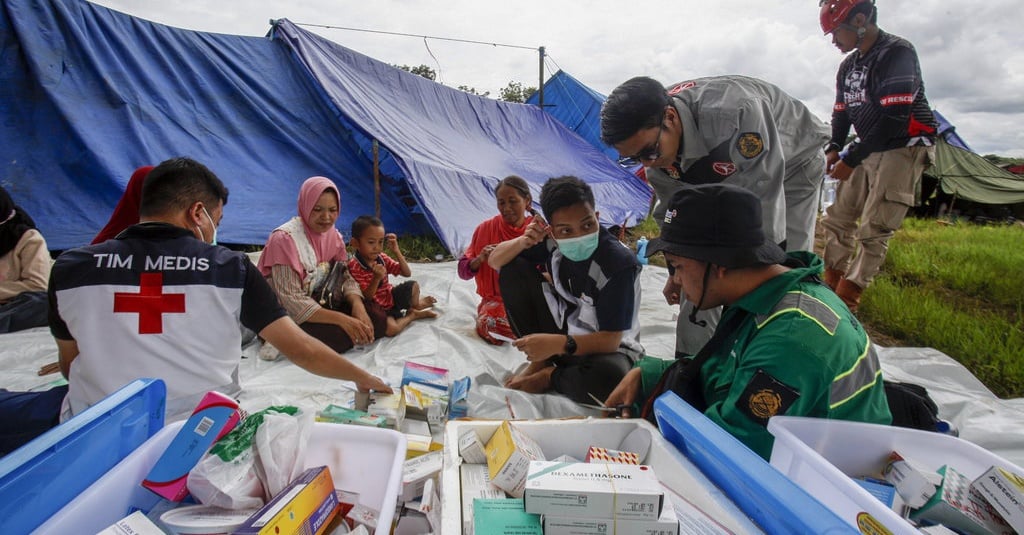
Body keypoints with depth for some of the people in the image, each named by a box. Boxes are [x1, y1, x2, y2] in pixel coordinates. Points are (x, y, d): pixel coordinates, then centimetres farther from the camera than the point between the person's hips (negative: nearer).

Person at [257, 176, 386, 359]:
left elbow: (346, 276, 1)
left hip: (320, 305, 8)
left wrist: (357, 305, -23)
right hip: (287, 318, -8)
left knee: (376, 317, -14)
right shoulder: (285, 238, -20)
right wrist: (341, 319, -32)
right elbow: (292, 300, -24)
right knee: (340, 333, -33)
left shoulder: (333, 235, 3)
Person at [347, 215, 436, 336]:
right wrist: (377, 278, -40)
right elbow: (365, 298, -24)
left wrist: (397, 252, -17)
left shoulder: (381, 258, -4)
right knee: (391, 328, -32)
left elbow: (407, 273, -4)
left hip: (391, 298, 7)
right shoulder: (354, 267, -23)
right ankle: (412, 315, -3)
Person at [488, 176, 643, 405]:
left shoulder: (620, 262, -27)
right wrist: (523, 242, -23)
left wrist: (558, 344, -41)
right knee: (512, 269, -11)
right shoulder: (553, 242, -13)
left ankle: (549, 378, -4)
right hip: (560, 330, 5)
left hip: (600, 348, -4)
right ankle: (540, 362, 0)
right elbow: (495, 260, -2)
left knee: (609, 376, -41)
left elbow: (609, 340, -27)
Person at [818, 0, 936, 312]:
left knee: (873, 231, -10)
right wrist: (833, 149, -2)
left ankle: (846, 305, -7)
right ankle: (830, 289, 10)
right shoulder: (849, 65, 10)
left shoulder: (897, 52, -15)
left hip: (903, 148, -8)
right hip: (869, 150, 8)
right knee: (837, 219, 4)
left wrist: (851, 160, -22)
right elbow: (841, 112, 16)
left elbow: (894, 118, -23)